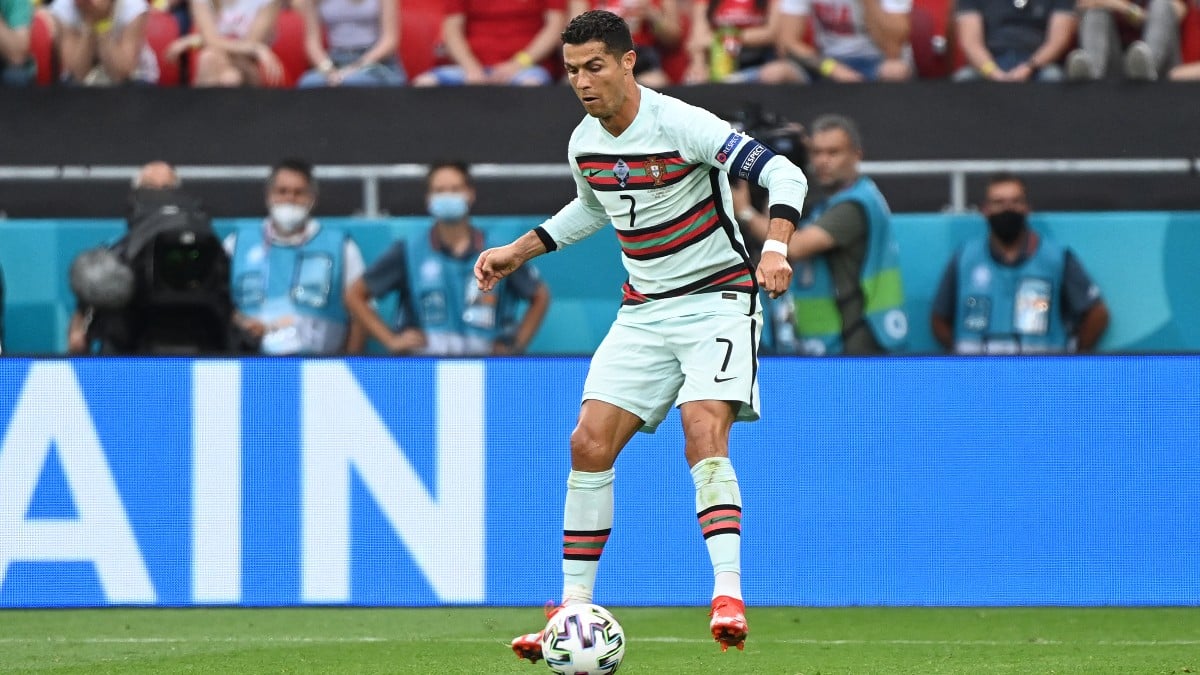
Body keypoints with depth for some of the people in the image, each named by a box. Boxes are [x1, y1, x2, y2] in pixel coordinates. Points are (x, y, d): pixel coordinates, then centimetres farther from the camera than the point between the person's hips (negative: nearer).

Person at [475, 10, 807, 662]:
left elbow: (784, 174, -22)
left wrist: (775, 247, -37)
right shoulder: (584, 144, 2)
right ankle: (574, 608, 2)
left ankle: (728, 595, -29)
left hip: (717, 297, -6)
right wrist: (520, 250, 21)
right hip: (644, 309, 6)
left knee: (704, 433, -26)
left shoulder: (681, 125, -19)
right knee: (589, 443, -5)